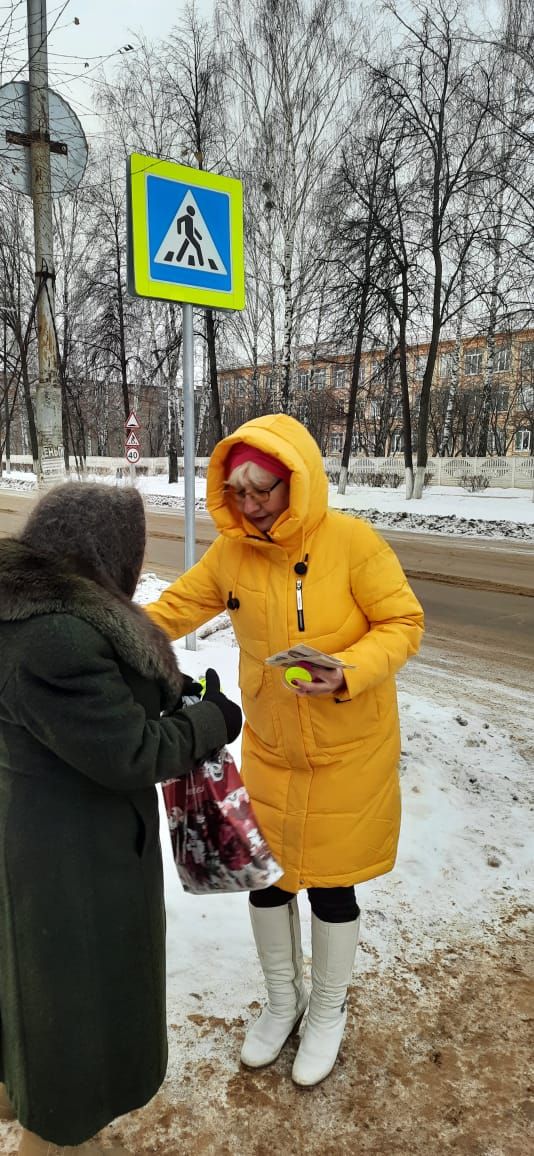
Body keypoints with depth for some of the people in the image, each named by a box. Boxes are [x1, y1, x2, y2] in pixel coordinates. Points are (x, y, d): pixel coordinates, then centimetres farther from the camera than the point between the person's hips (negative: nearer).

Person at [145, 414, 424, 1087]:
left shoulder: (351, 541, -20)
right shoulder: (230, 551, -8)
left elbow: (403, 623, -15)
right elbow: (175, 609, 1)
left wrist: (347, 673, -30)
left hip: (346, 750, -4)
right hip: (268, 747, 4)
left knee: (330, 882, 11)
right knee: (263, 873, 16)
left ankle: (328, 1011, 42)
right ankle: (282, 999, 46)